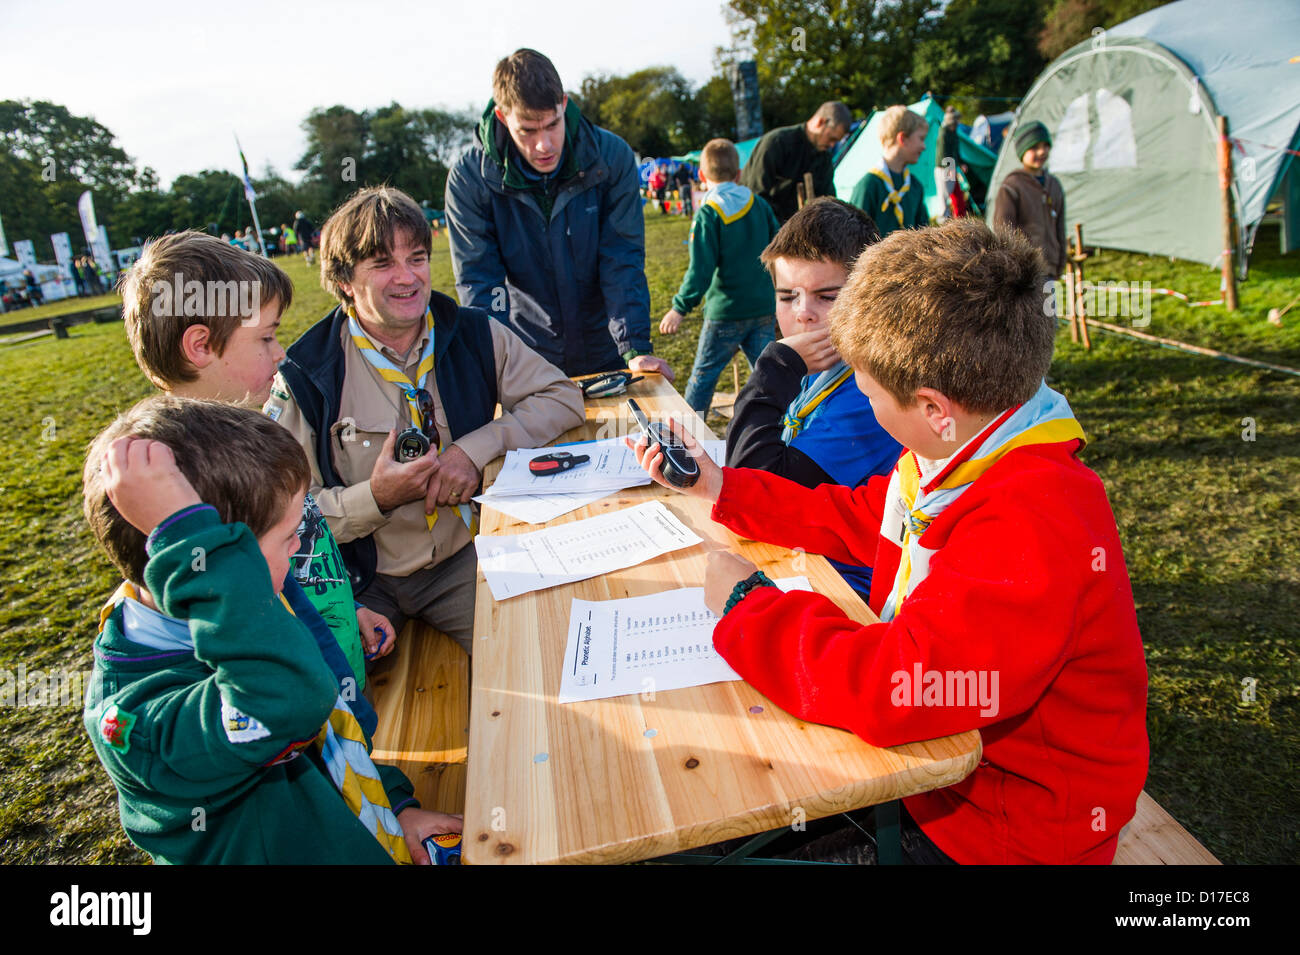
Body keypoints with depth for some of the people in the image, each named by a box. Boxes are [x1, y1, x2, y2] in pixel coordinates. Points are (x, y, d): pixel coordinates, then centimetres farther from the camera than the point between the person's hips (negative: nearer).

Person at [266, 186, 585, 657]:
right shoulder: (306, 378, -8)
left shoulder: (474, 336, 0)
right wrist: (377, 497, -23)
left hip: (462, 560, 2)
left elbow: (563, 397, -2)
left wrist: (476, 448, -15)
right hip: (360, 580, -1)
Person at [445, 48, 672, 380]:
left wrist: (635, 348, -19)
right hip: (525, 359, -1)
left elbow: (622, 262, -11)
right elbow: (478, 280, -12)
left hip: (604, 354, 1)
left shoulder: (612, 156, -11)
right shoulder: (468, 177, -13)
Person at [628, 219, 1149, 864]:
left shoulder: (1032, 524, -34)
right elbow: (852, 518, 14)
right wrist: (720, 487, 12)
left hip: (1006, 830, -8)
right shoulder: (959, 457, -2)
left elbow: (893, 688, -41)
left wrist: (745, 604, -25)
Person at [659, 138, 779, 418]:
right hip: (764, 308, 5)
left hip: (726, 312, -5)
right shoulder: (759, 204, 5)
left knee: (703, 374, 7)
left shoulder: (708, 214, -11)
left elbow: (701, 269, -17)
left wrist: (680, 308, -13)